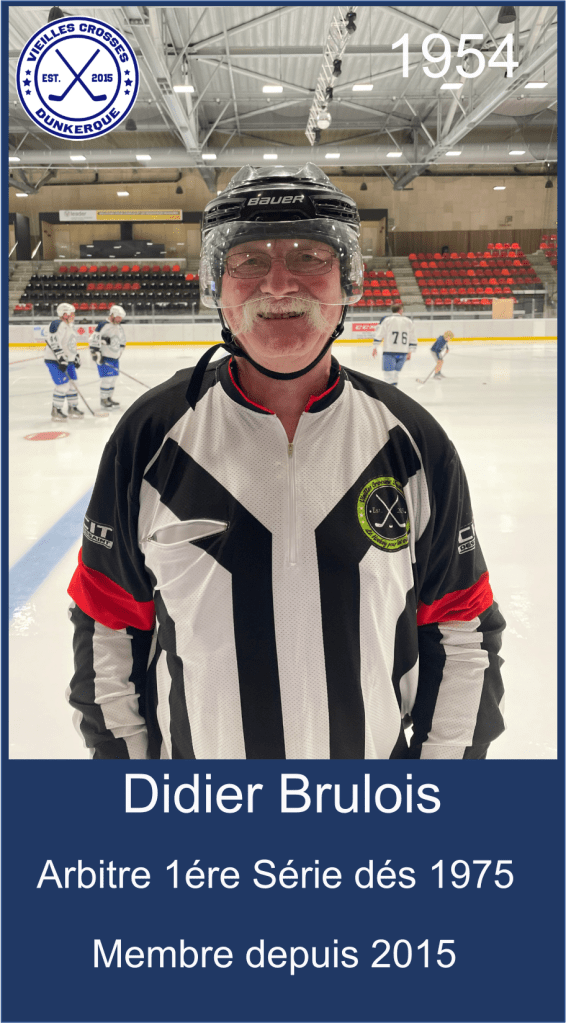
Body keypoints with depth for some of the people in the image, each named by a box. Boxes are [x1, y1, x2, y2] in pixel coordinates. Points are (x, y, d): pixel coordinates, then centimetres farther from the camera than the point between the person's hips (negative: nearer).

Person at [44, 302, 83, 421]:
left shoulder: (70, 326, 15)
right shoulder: (57, 325, -18)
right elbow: (53, 342, -26)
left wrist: (76, 357, 22)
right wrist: (61, 359, -28)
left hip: (68, 361, 10)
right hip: (54, 361, -10)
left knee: (72, 384, 11)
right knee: (63, 385, -13)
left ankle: (72, 409, 23)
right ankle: (55, 411, -2)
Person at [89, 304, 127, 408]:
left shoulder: (119, 327, 12)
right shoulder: (103, 325, -14)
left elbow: (122, 341, 25)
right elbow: (94, 340, -19)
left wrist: (119, 352, 21)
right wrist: (96, 353, -22)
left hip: (115, 357, 8)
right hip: (104, 357, -8)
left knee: (113, 378, 12)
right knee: (107, 378, -10)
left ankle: (109, 397, 23)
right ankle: (103, 399, 0)